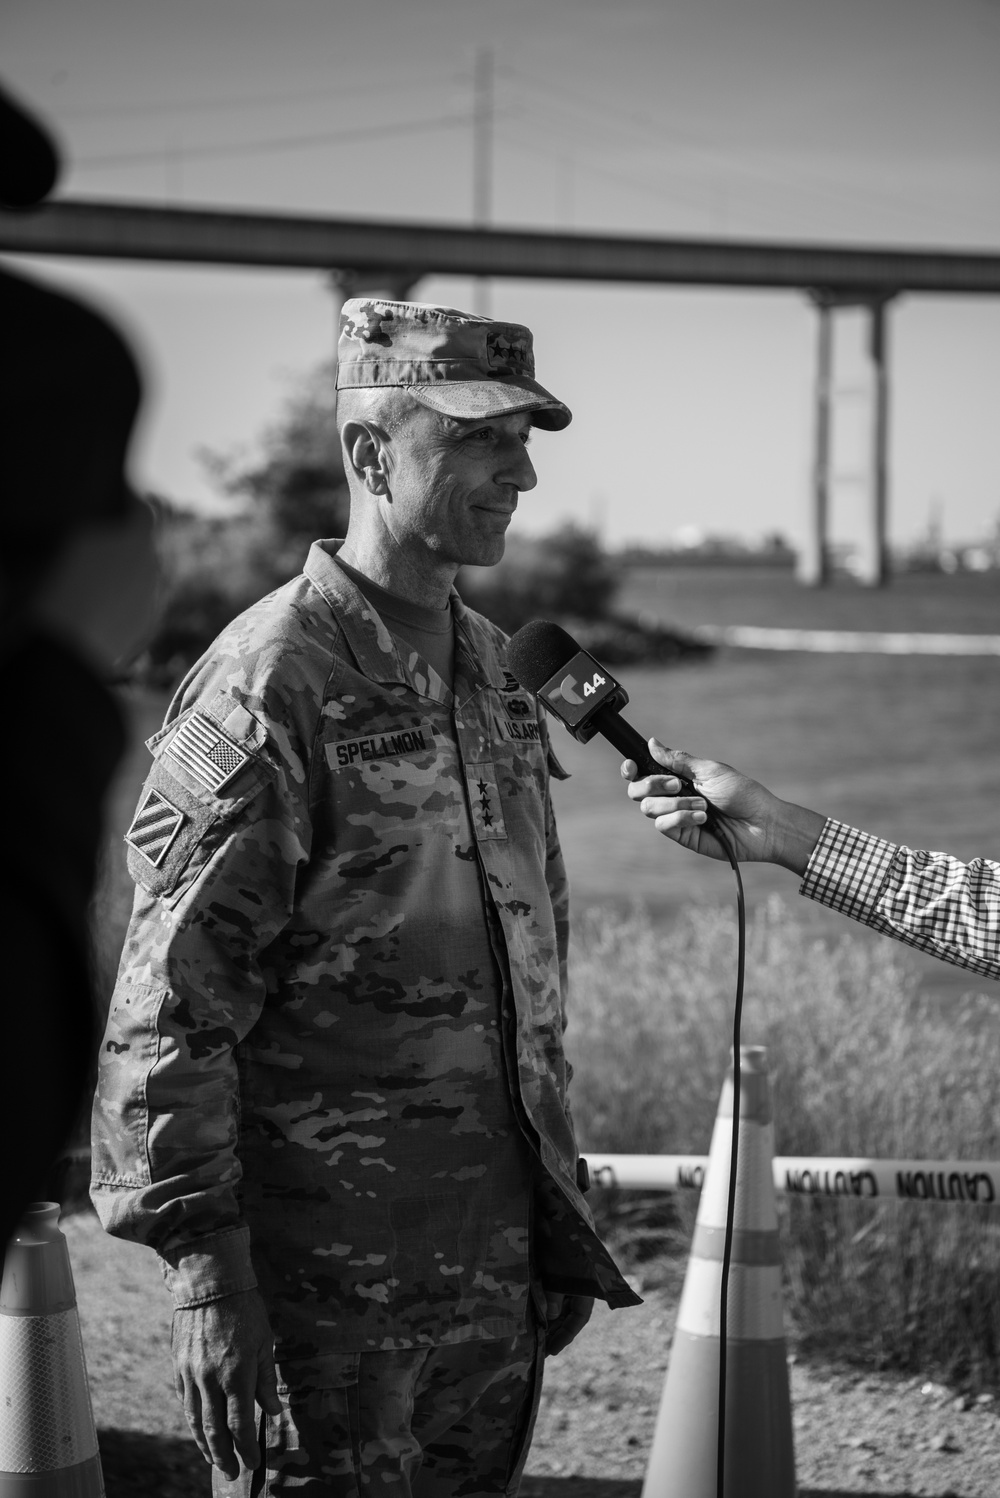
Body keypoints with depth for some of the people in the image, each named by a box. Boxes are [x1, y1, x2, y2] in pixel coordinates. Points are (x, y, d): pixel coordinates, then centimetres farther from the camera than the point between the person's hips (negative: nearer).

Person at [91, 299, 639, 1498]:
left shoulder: (489, 669, 10)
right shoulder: (268, 686, -14)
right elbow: (169, 1008, -17)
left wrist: (556, 1218, 17)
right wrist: (204, 1269, -20)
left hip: (490, 1249, 7)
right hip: (329, 1270, -7)